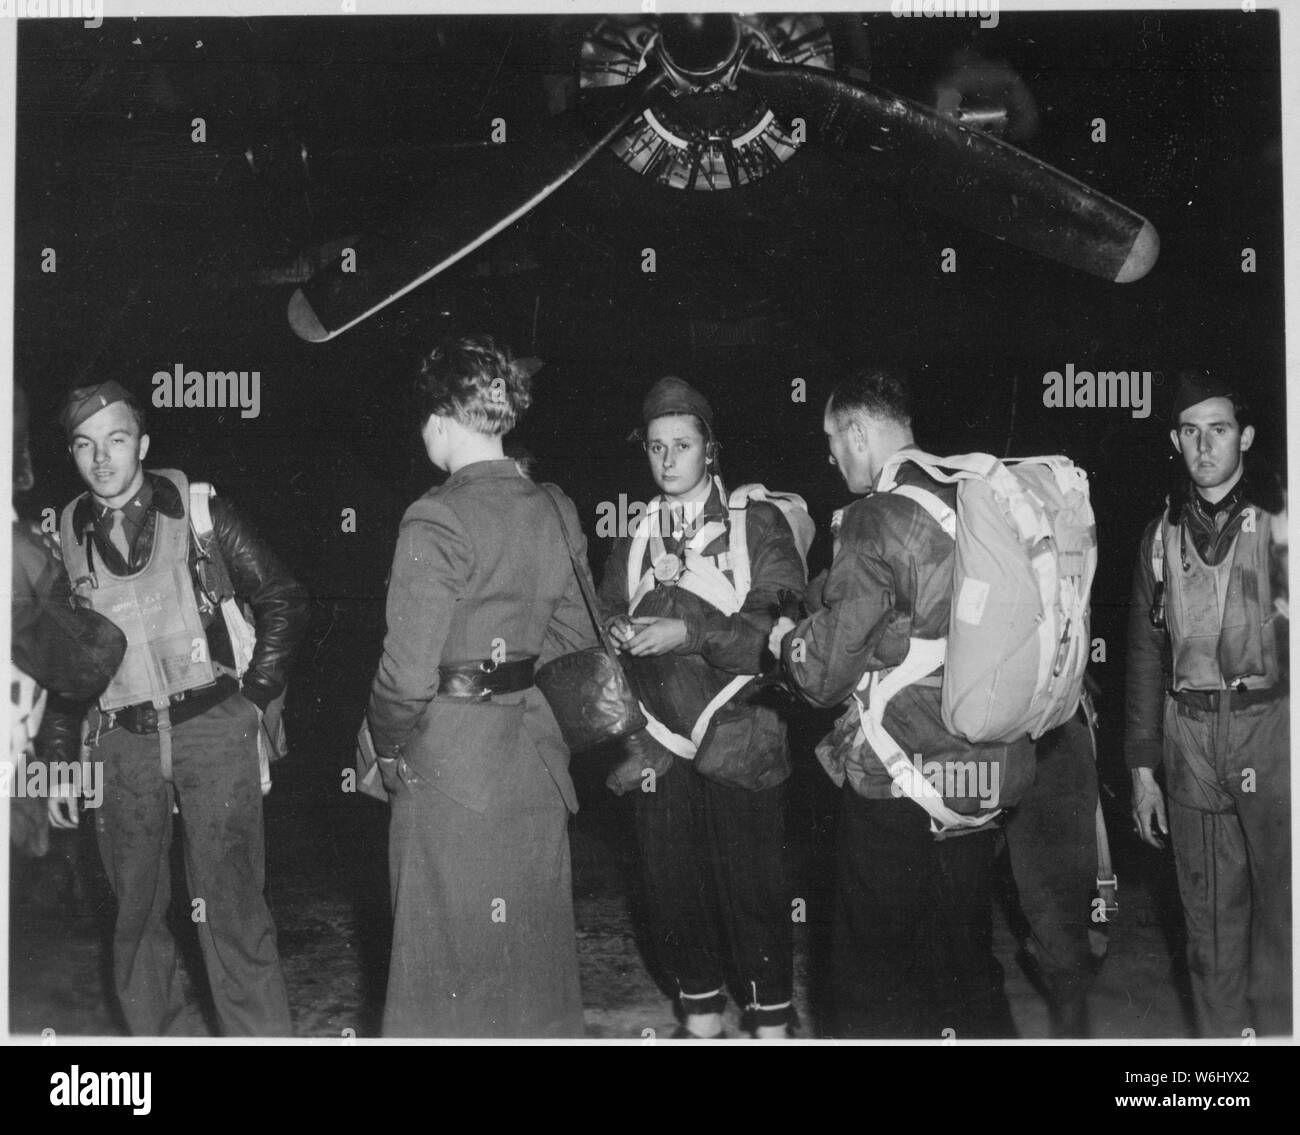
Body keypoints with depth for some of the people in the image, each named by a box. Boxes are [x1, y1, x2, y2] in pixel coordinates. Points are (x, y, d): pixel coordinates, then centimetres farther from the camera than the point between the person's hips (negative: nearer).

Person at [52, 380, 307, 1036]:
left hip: (213, 729, -3)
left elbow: (283, 602, 4)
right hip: (120, 742, 3)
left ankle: (260, 1036, 5)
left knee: (231, 908, -4)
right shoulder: (65, 536, 6)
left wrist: (254, 696, -1)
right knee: (135, 914, 9)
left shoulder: (198, 509, -1)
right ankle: (163, 1034, 24)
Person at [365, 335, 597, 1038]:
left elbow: (409, 670, -18)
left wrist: (387, 745, -2)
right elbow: (576, 639, 9)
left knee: (451, 954, 5)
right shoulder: (556, 511, 2)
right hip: (537, 758, 6)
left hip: (450, 765, -6)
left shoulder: (437, 520, -17)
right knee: (534, 938, 18)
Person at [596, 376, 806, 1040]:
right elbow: (605, 623, 14)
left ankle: (771, 1023, 12)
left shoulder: (758, 524, 2)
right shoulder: (632, 544, 15)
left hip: (739, 744, -4)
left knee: (753, 893, -1)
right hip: (660, 748, 4)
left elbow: (780, 625, -8)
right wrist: (616, 633, -9)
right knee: (673, 890, 7)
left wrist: (688, 632, -17)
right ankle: (700, 1018, 23)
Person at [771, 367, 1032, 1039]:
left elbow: (826, 674, -14)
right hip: (984, 776, 7)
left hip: (897, 785, -7)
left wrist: (787, 639, 8)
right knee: (968, 967, 18)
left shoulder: (877, 518, -15)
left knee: (874, 986, 5)